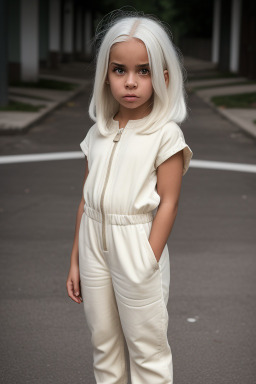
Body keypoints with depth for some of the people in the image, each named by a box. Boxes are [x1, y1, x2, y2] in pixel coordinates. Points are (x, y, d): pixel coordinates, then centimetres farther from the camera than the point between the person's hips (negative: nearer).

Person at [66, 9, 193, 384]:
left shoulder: (166, 135, -9)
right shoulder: (99, 132, 7)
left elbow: (168, 202, -12)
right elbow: (87, 198, 10)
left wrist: (146, 265, -16)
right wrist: (75, 261, 11)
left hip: (137, 245, -5)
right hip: (93, 242, 5)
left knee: (148, 352, 6)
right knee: (103, 345, 17)